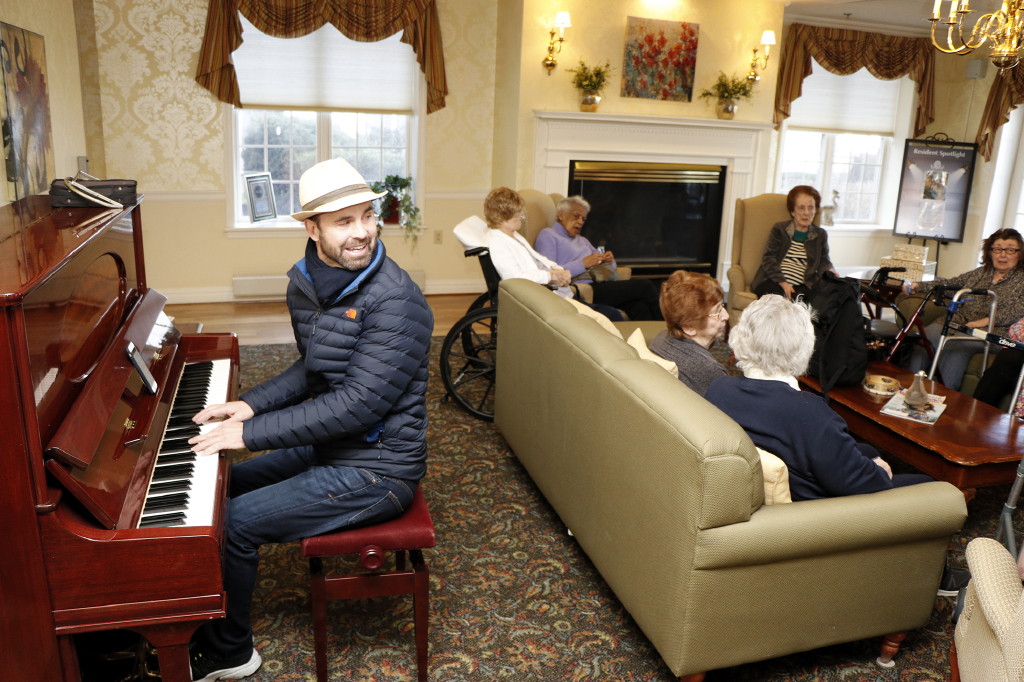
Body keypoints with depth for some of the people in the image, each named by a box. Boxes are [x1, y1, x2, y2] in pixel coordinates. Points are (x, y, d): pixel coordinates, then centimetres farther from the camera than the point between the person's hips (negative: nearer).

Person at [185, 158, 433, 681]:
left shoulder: (395, 300, -26)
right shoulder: (306, 284, 0)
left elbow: (357, 406, -29)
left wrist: (251, 433, -24)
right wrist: (252, 404, 0)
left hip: (374, 469, -9)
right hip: (327, 445, 9)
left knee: (230, 524, -9)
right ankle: (210, 624, 35)